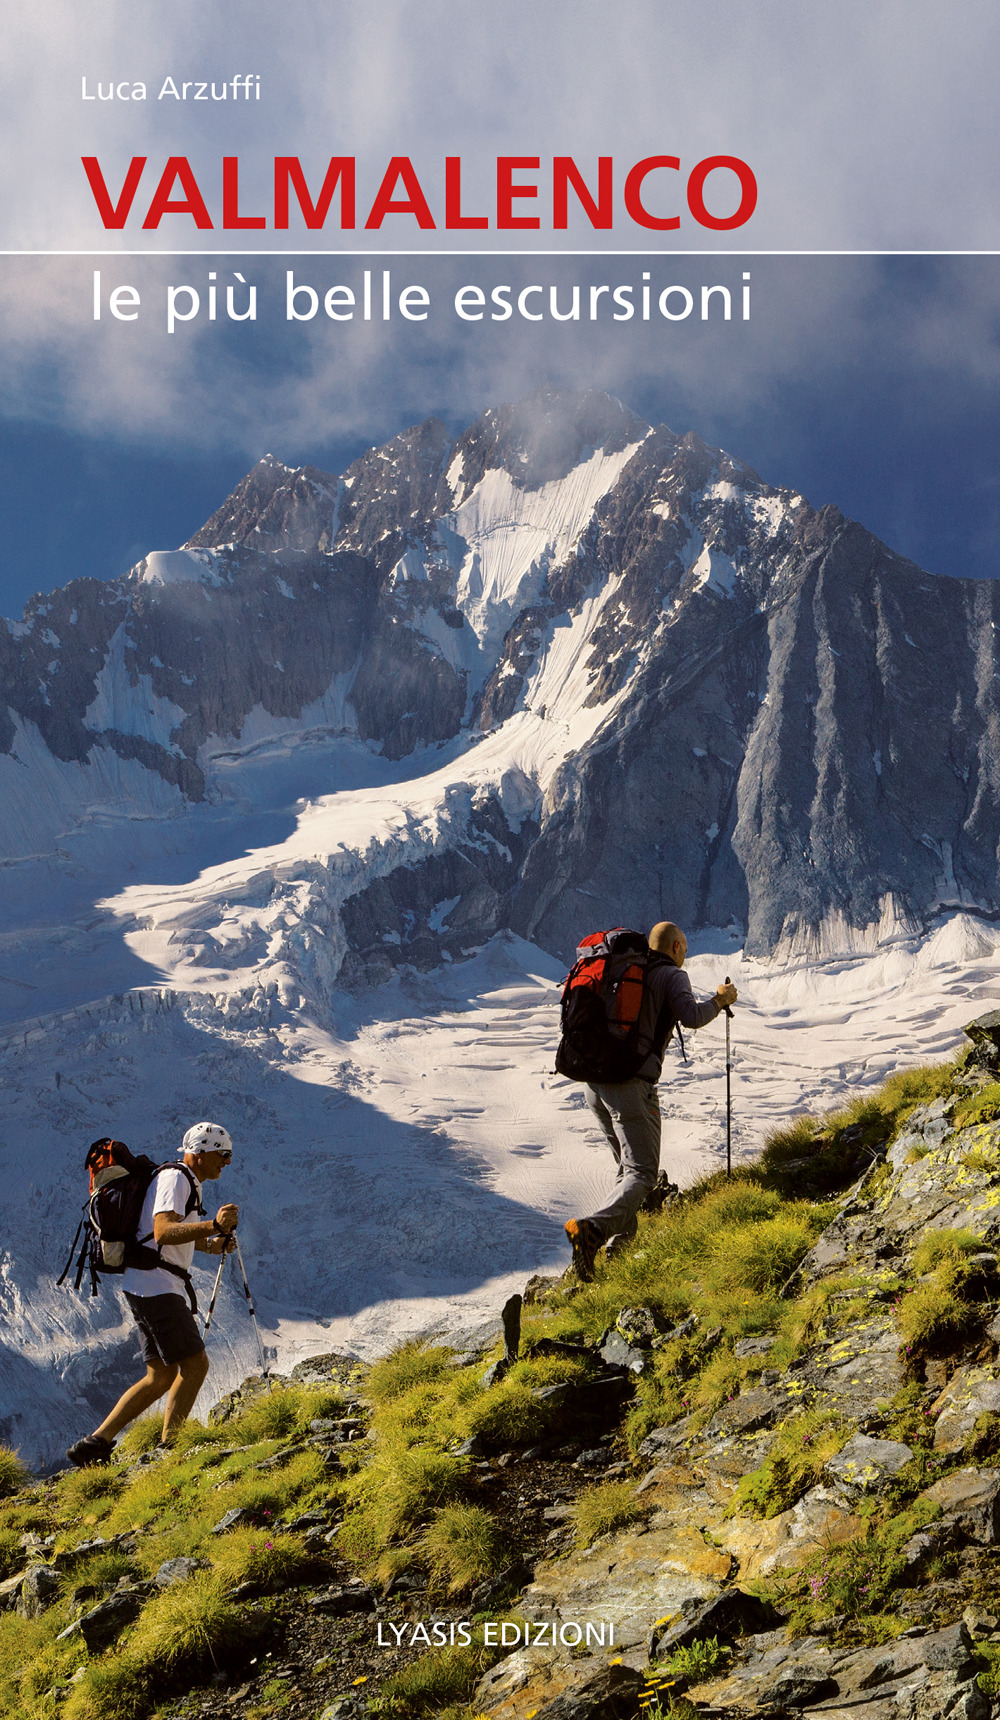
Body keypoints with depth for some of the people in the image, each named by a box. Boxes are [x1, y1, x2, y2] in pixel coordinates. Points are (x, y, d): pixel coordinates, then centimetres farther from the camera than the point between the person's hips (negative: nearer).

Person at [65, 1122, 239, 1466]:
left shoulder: (189, 1184, 21)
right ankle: (168, 1449, -6)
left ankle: (95, 1444, 9)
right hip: (156, 1285, -11)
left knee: (161, 1376, 10)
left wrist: (214, 1243, 13)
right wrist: (213, 1225, -39)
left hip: (147, 1288, 11)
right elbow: (163, 1232, -26)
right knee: (195, 1364, -10)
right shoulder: (174, 1179, -11)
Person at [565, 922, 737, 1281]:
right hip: (631, 1085, -7)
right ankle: (592, 1229, -29)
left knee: (628, 1166, 22)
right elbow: (690, 1017, -15)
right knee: (642, 1173, -6)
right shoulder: (672, 976, 1)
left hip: (593, 1080, 7)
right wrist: (719, 1001, 2)